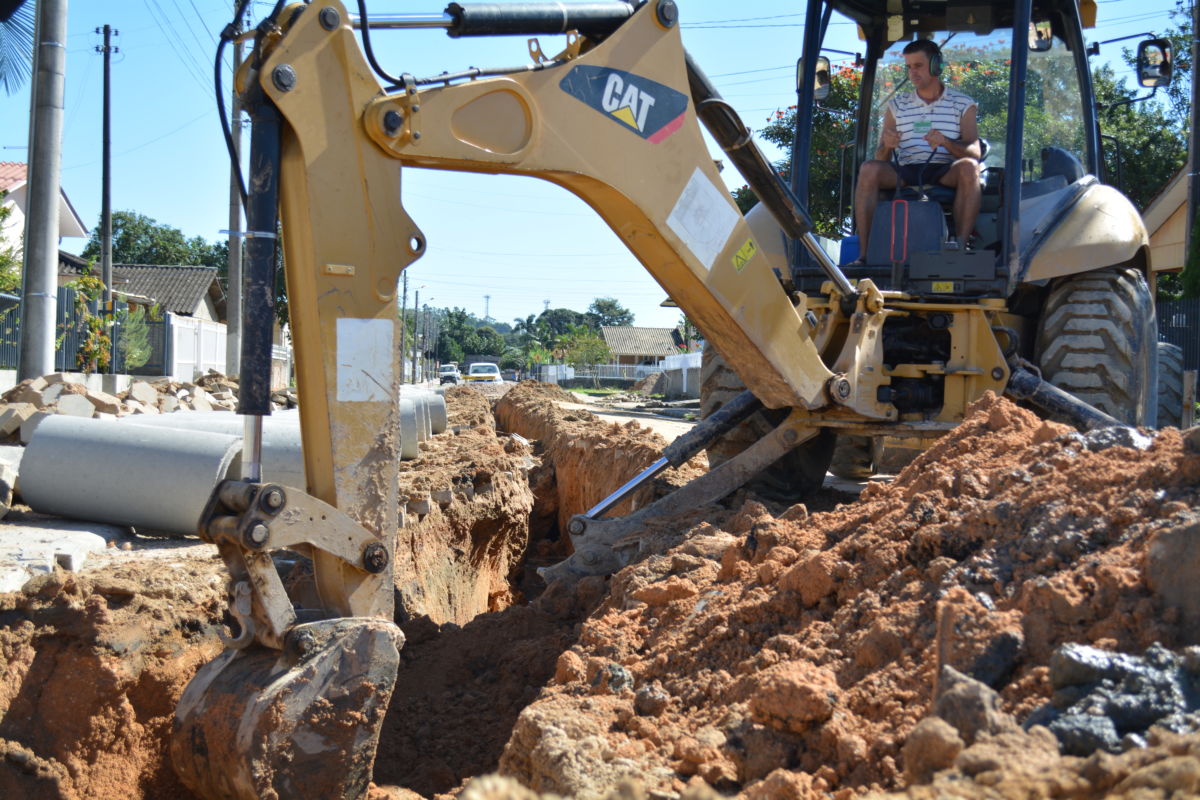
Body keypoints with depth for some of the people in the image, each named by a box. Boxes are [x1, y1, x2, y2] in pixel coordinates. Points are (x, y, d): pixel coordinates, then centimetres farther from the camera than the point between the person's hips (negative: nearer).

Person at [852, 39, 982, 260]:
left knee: (968, 168, -34)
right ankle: (865, 252, -33)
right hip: (906, 172, 2)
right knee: (869, 170, -27)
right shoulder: (897, 106, 17)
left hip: (945, 173, -1)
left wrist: (945, 142, -22)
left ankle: (961, 245, -37)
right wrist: (886, 145, -14)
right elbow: (881, 158, 12)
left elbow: (974, 152, -1)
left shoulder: (962, 104, 11)